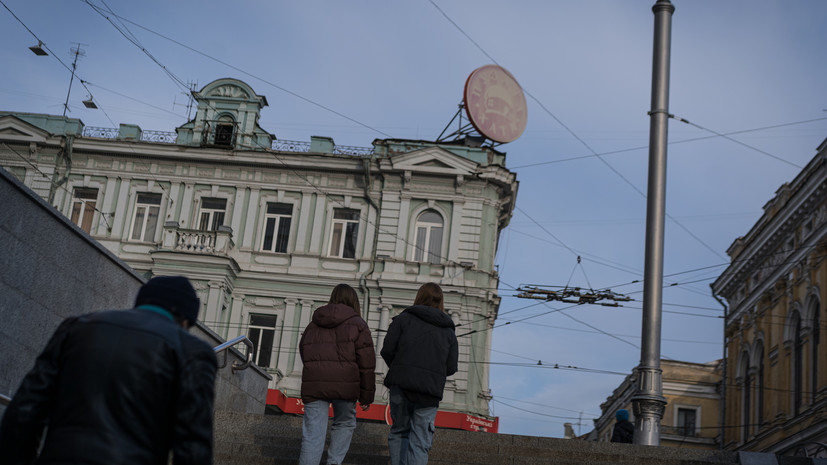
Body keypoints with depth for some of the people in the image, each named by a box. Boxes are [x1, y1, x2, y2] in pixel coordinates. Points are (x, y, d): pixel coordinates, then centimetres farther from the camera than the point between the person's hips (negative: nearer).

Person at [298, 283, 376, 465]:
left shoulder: (313, 325, 19)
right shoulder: (357, 324, 4)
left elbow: (303, 354, 25)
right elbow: (366, 364, -1)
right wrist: (367, 396, 3)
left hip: (313, 385, 3)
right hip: (345, 385, -3)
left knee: (312, 436, 0)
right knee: (345, 423, 20)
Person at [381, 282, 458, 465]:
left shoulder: (404, 319, 5)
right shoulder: (448, 331, 12)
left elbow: (387, 350, -2)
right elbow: (451, 367, 6)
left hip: (402, 384, -1)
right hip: (430, 390, 1)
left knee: (399, 431, 14)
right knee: (420, 442, 2)